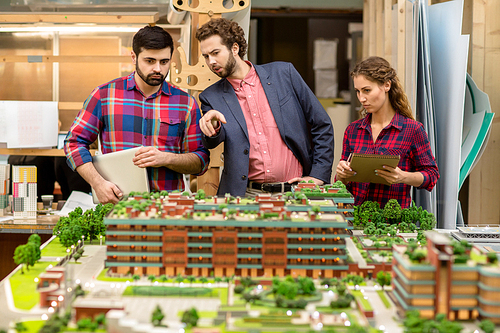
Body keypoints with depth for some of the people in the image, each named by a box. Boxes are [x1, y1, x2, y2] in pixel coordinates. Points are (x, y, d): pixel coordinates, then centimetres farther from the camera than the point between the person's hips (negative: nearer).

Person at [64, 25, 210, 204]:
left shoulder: (185, 103, 11)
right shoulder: (104, 95, 8)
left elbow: (201, 161, 11)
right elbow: (74, 142, 8)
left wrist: (166, 159, -8)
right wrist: (98, 182, -7)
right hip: (116, 203, 0)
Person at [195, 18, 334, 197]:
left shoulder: (283, 73, 6)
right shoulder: (211, 97, 10)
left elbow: (322, 125, 8)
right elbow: (211, 143, -6)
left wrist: (318, 176, 2)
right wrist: (213, 128, -29)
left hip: (295, 191, -1)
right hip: (246, 195, 1)